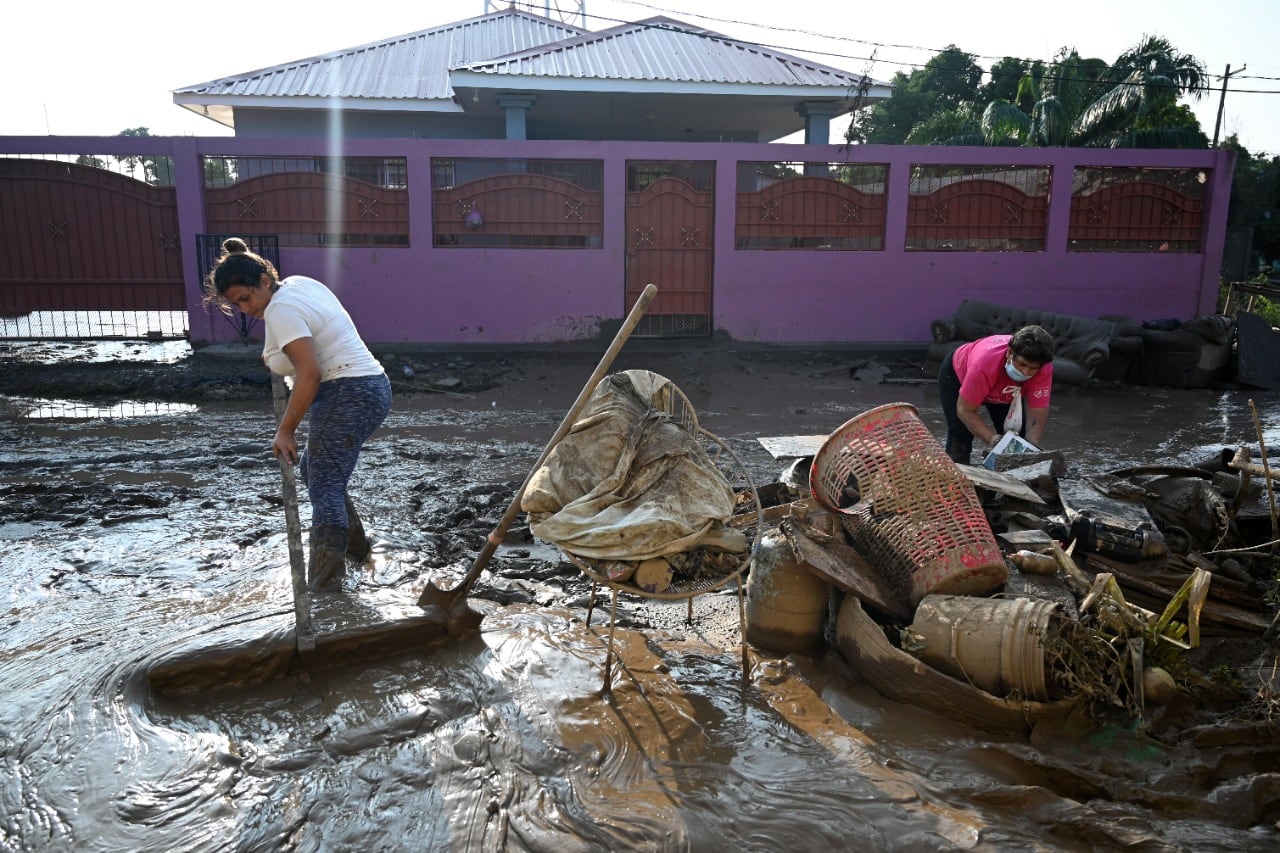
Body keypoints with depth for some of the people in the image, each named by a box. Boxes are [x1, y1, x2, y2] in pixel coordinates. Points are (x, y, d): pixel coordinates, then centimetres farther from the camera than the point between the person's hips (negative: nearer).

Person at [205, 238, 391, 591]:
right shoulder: (297, 283, 13)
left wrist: (285, 430, -21)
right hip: (371, 388, 11)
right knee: (314, 469, 24)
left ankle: (324, 589, -12)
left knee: (324, 490, -10)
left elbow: (310, 373, -24)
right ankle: (353, 544, 33)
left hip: (348, 396, -11)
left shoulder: (280, 310, -15)